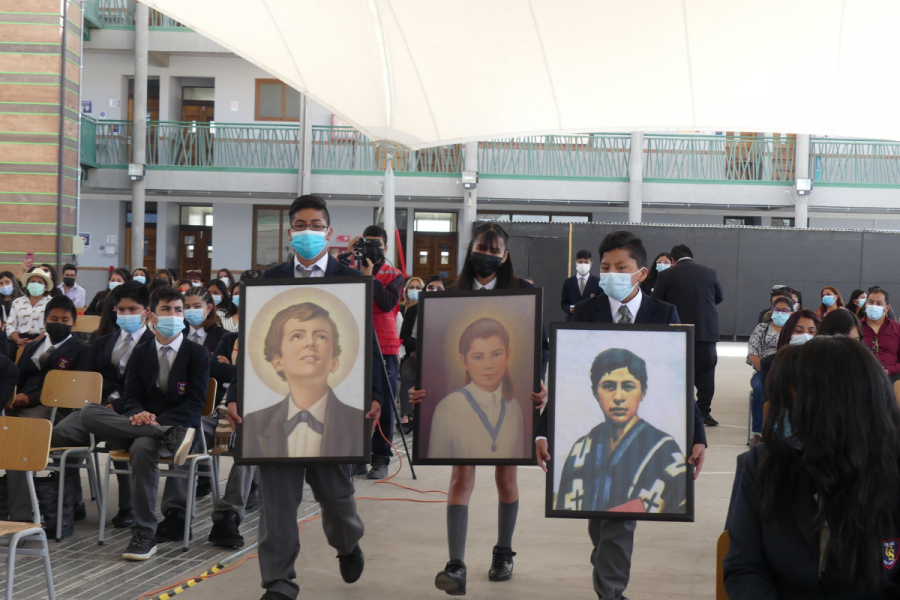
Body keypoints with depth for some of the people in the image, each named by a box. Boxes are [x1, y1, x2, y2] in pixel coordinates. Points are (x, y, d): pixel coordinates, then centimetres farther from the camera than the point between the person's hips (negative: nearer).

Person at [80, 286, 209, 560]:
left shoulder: (197, 354, 6)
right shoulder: (140, 353, 18)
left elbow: (195, 403, -3)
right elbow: (130, 397, 11)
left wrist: (156, 421, -19)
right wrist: (139, 414, -16)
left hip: (179, 423, -4)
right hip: (142, 423, 4)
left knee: (142, 447, -40)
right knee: (89, 412, -25)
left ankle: (144, 533, -31)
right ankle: (171, 436, -36)